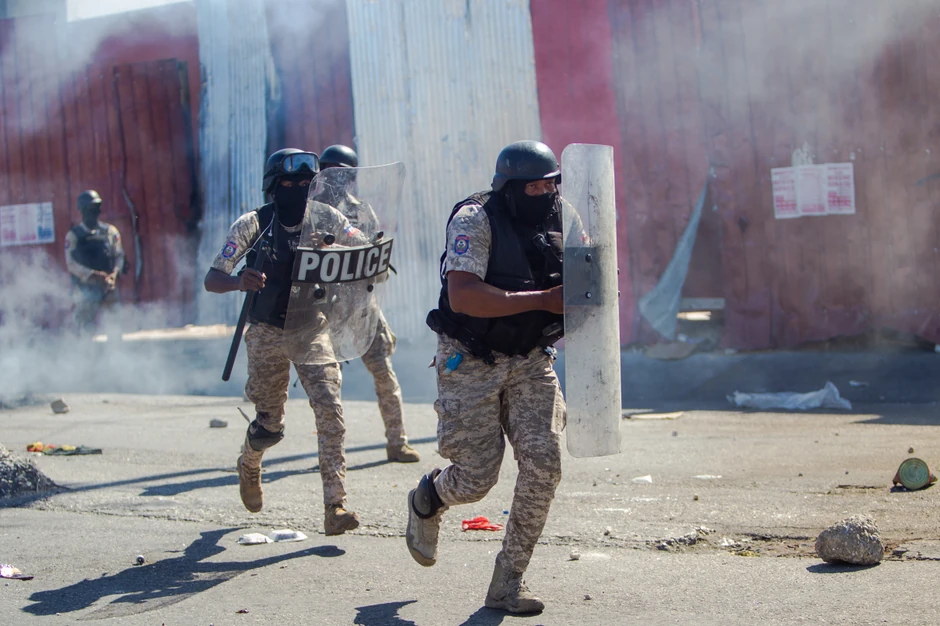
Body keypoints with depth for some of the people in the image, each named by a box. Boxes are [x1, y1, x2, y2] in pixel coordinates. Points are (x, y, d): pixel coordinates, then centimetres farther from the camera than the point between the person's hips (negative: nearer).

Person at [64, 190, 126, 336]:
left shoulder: (110, 231, 12)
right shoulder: (74, 235, 3)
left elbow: (119, 255, 11)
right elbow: (71, 263, -4)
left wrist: (114, 273, -8)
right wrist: (93, 275, -16)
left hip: (108, 286, 3)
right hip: (85, 287, -3)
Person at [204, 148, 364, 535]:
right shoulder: (253, 224, -10)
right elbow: (212, 279, -12)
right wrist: (239, 281, -35)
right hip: (267, 334, -2)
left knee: (330, 410, -16)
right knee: (270, 425, 6)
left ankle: (335, 506, -14)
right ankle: (249, 465, 42)